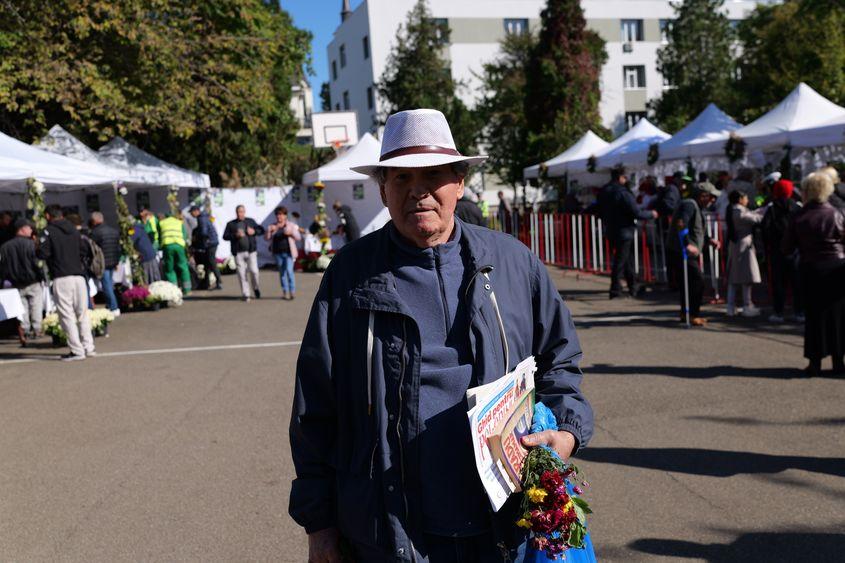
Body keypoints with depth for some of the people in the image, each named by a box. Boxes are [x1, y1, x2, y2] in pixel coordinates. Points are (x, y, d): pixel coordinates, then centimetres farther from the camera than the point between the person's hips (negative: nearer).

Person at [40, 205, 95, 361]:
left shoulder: (48, 231, -2)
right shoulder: (74, 230, 13)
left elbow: (44, 254, -9)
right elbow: (85, 252, 11)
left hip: (61, 278, -5)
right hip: (79, 275, 5)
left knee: (67, 314, -1)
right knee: (83, 313, 11)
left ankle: (77, 350, -3)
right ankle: (88, 347, 13)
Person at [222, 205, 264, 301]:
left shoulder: (250, 221, 12)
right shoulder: (230, 224, 8)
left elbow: (261, 230, 15)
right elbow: (225, 236, 1)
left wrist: (254, 231, -5)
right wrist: (235, 235, -15)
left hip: (251, 251, 0)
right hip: (239, 253, 0)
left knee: (253, 271, -9)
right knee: (242, 274, -1)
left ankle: (256, 288, 18)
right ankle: (245, 294, 7)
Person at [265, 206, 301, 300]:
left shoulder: (291, 225, 5)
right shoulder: (273, 226, 11)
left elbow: (298, 237, 1)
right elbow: (266, 237, 5)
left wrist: (291, 233, -16)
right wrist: (270, 231, -13)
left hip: (288, 252, -3)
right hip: (278, 253, 3)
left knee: (289, 270, -15)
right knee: (282, 272, 7)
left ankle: (292, 291, -9)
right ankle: (285, 292, 13)